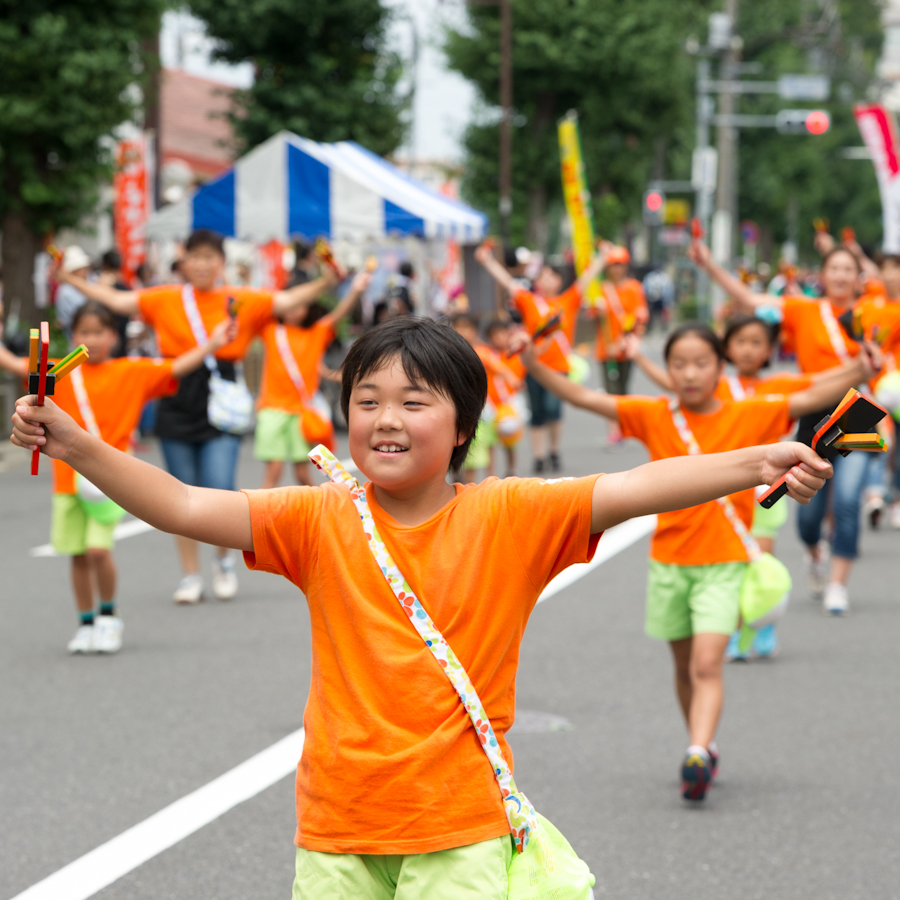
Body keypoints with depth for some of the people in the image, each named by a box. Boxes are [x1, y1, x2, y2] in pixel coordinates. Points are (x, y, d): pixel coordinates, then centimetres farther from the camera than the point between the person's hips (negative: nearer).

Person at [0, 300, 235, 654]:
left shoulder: (132, 372, 4)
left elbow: (175, 368, -1)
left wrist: (212, 345, -11)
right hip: (68, 479, 3)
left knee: (99, 549, -14)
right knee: (78, 555, 7)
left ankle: (108, 614, 9)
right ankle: (86, 623, 21)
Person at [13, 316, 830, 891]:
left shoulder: (510, 517, -4)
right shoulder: (320, 521, 1)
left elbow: (631, 490, -14)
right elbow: (185, 508, -3)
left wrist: (757, 464, -26)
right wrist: (74, 444, -13)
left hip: (460, 830, -2)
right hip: (337, 831, 2)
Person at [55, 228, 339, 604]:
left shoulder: (241, 301, 3)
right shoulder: (166, 300, 5)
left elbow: (286, 301, 0)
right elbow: (118, 301, 7)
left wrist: (324, 283, -14)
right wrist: (71, 279, 2)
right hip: (177, 404, 2)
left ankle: (223, 559, 16)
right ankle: (190, 576, 19)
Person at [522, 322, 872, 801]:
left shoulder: (749, 416, -3)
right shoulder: (654, 416, -1)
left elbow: (811, 399, -9)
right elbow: (584, 398, -5)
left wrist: (860, 374, -23)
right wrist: (534, 365, -16)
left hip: (723, 563, -3)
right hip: (669, 561, 3)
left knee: (707, 664, -17)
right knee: (684, 664, 13)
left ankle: (697, 754, -26)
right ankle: (705, 750, 29)